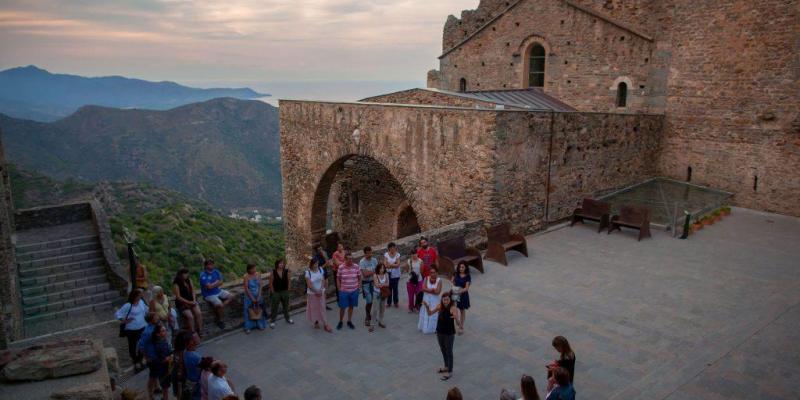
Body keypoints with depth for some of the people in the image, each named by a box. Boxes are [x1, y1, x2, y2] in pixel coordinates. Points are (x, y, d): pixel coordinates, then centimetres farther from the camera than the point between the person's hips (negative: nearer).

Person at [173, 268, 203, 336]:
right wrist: (189, 302, -14)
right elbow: (178, 297, -11)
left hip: (192, 301, 5)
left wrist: (194, 300, -5)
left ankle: (200, 331, -18)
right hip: (182, 304, -5)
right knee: (190, 316, -28)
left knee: (198, 313, -22)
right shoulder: (176, 284, -9)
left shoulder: (189, 280, 9)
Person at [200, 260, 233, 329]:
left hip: (218, 291, 8)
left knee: (230, 296, -2)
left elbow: (220, 282, 2)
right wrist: (217, 282, -9)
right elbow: (209, 286, -24)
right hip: (209, 295, -8)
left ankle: (217, 312, -4)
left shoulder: (216, 271, 2)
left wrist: (213, 285, -16)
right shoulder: (203, 275, -18)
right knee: (219, 305, -26)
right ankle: (219, 320, 1)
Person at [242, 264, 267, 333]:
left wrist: (259, 296, -11)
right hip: (249, 296, -4)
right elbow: (246, 289, -16)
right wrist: (252, 298, -14)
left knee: (259, 310, 11)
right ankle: (248, 327, 15)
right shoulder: (246, 277, -17)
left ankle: (259, 325, 27)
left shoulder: (258, 274, -5)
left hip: (258, 296, 4)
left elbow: (260, 286, -3)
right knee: (249, 311, 4)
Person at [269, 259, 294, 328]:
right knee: (274, 307, 6)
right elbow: (271, 283, -10)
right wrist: (273, 292, -9)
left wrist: (287, 290, 1)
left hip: (285, 292, 3)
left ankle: (287, 318, 39)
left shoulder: (286, 271, -8)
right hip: (276, 293, -3)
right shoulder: (273, 272, -15)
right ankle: (272, 321, 18)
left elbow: (288, 281, 1)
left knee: (286, 306, 20)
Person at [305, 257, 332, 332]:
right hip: (312, 293, -2)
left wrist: (321, 290, -16)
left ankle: (325, 325, 5)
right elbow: (309, 285, -16)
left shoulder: (320, 270, -4)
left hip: (321, 292, 2)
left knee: (322, 308, 3)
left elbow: (323, 281, -4)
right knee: (314, 308, 10)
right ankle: (316, 322, 30)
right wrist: (316, 292, -16)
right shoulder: (308, 272, -15)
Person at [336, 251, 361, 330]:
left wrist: (359, 287, 1)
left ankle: (349, 321, 30)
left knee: (351, 306, 13)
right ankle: (340, 322, 26)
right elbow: (338, 279, 0)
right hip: (344, 291, -2)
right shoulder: (341, 267, -10)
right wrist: (339, 289, -1)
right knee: (342, 307, 7)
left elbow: (359, 278, 5)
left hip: (354, 291, 2)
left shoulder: (356, 266, -6)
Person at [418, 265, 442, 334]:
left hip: (434, 300, -2)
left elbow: (437, 292, -20)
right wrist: (432, 290, -20)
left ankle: (432, 328, 18)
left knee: (433, 314, 5)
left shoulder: (439, 280, -13)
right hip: (426, 299, 2)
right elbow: (423, 288, -15)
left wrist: (428, 290, -16)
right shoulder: (426, 278, -6)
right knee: (425, 313, 13)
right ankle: (424, 327, 28)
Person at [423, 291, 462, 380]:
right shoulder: (440, 305, -7)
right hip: (439, 332, 6)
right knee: (443, 350, 23)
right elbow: (430, 313, 2)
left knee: (449, 352, 8)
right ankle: (446, 367, 44)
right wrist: (427, 307, -17)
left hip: (449, 334, -6)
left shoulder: (453, 308, -23)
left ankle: (450, 372, 24)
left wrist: (456, 318, -47)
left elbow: (459, 324, -26)